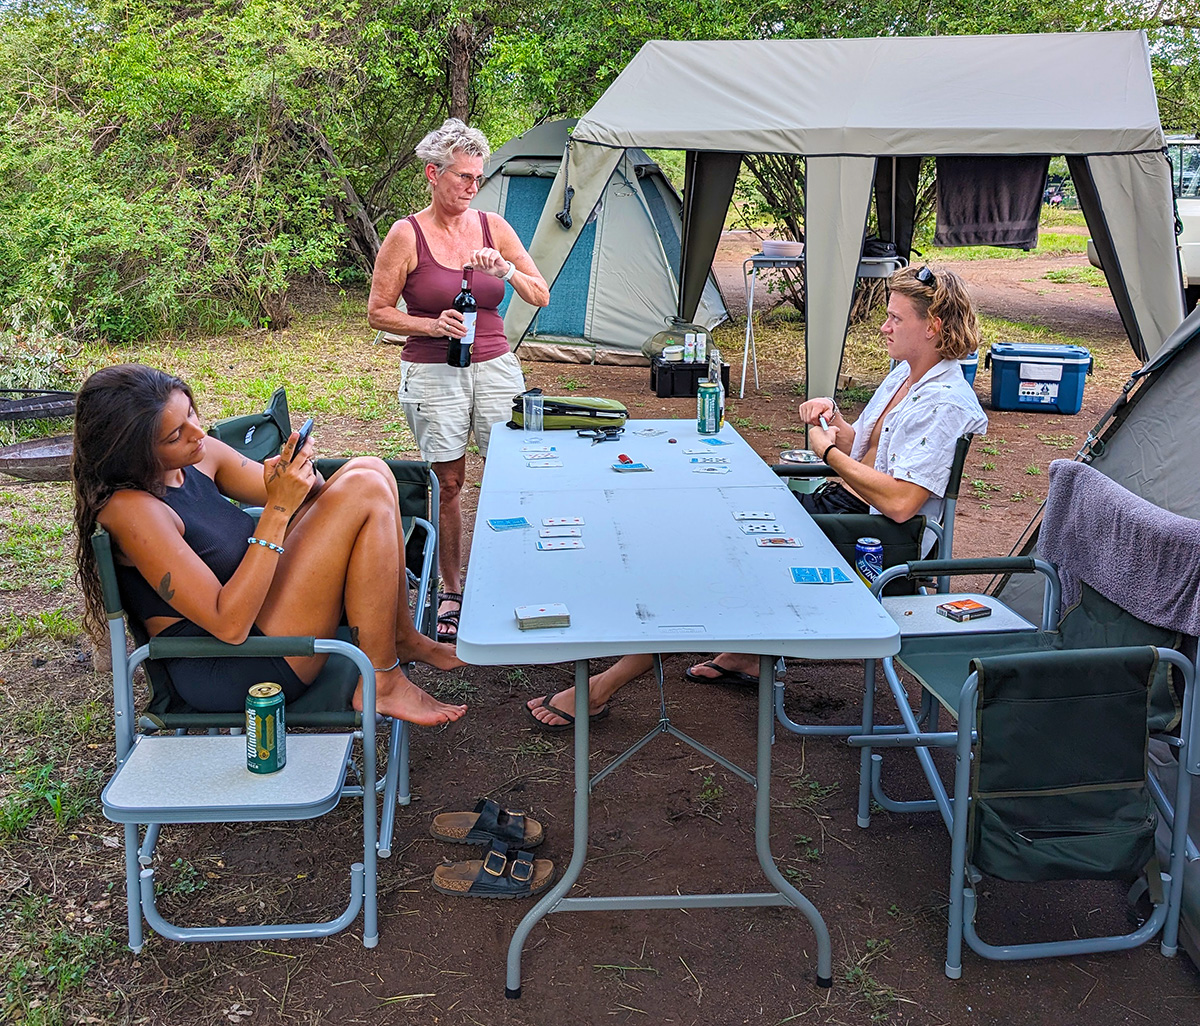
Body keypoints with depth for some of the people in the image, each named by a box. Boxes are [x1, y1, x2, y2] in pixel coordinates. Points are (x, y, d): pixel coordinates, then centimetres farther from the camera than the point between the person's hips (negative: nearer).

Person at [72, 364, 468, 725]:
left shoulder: (200, 457, 3)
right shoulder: (131, 509, -22)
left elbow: (311, 498, 13)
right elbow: (229, 625, -27)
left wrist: (298, 474, -12)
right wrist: (278, 510, -27)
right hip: (224, 676, -9)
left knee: (368, 470, 1)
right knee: (366, 491, -17)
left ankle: (402, 637, 8)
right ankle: (381, 684, -10)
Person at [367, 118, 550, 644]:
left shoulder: (492, 226, 5)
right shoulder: (407, 235, -5)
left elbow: (541, 296, 6)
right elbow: (378, 311, -2)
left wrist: (505, 269, -13)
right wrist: (431, 326, -17)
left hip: (495, 366, 3)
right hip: (432, 373, -3)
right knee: (446, 483, 3)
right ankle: (451, 591, 18)